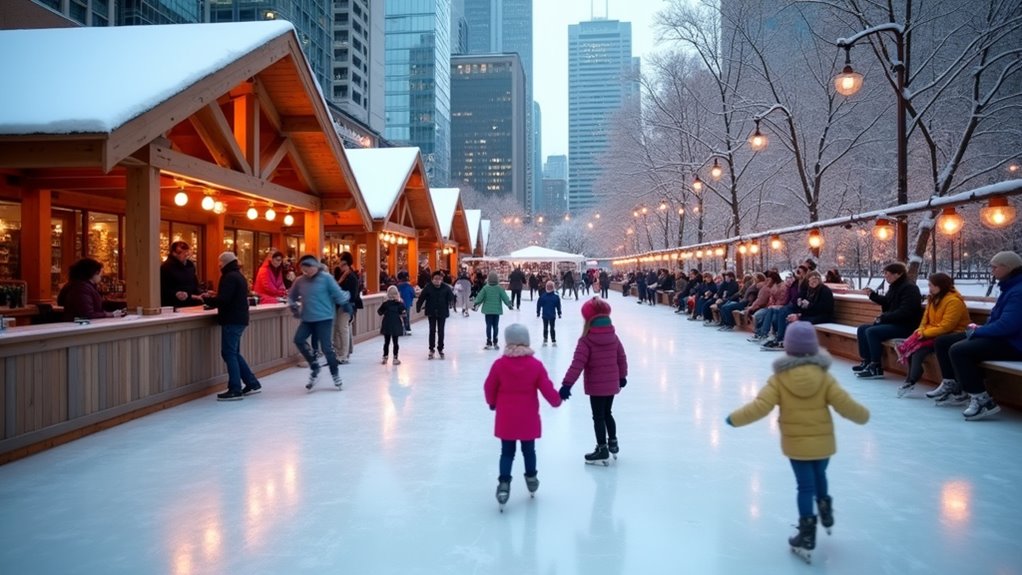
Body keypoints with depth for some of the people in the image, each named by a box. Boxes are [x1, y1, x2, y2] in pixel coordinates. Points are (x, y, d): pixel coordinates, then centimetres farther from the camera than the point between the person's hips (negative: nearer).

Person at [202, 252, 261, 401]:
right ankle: (252, 384, 17)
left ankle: (235, 390, -5)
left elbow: (223, 299, -22)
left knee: (229, 353, -6)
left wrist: (206, 299, -7)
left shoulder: (229, 277, -14)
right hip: (239, 318, 10)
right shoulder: (238, 276, 17)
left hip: (232, 320, -10)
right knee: (234, 353, 16)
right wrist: (212, 298, 14)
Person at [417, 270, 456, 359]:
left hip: (442, 312, 1)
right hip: (431, 312, -1)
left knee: (441, 331, 8)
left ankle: (440, 349, 25)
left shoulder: (446, 288, -11)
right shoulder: (428, 288, -13)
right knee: (432, 331, 4)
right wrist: (418, 307, -16)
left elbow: (451, 297, -5)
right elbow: (421, 298, -12)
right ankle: (432, 349, 17)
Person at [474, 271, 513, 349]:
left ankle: (489, 343, 2)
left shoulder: (485, 288, -6)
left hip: (488, 310, -1)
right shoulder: (499, 288, -5)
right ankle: (495, 343, 13)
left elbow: (480, 297, -4)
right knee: (495, 326, 9)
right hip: (497, 310, 1)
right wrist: (509, 304, 4)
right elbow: (505, 297, -3)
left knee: (489, 326, 3)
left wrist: (475, 304, 5)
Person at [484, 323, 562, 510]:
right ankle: (531, 478, 35)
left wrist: (492, 403, 19)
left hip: (506, 419, 0)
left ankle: (504, 484, -2)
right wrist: (557, 401, 12)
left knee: (507, 452, 9)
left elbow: (489, 388, -1)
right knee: (528, 450, 20)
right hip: (528, 419, 0)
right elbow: (547, 389, -9)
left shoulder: (499, 364, -11)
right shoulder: (536, 365, -12)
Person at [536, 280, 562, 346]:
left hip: (552, 315, -1)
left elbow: (558, 305, 2)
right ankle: (545, 340, 23)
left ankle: (554, 341, 12)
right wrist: (538, 312, 3)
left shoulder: (556, 296, -5)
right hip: (545, 315, 1)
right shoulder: (543, 296, -6)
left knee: (552, 328, 3)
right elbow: (539, 304, 1)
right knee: (545, 328, 12)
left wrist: (559, 313, 4)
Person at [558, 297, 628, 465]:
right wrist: (622, 376, 25)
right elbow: (621, 358, 10)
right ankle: (612, 443, 32)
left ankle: (602, 450, 12)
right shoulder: (613, 337, 0)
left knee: (598, 417, 5)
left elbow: (577, 364, -23)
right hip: (612, 384, 6)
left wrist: (567, 384, -22)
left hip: (596, 386, -6)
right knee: (607, 413, 23)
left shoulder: (586, 341, -17)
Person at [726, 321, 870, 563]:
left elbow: (760, 407, -19)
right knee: (819, 476, 28)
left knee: (805, 486, 8)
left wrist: (734, 418, -8)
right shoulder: (824, 377, -11)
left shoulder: (779, 378, -15)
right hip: (822, 442, 2)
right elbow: (845, 405, -10)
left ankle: (807, 536, 11)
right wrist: (864, 415, 11)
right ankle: (826, 513, 44)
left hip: (796, 443, -1)